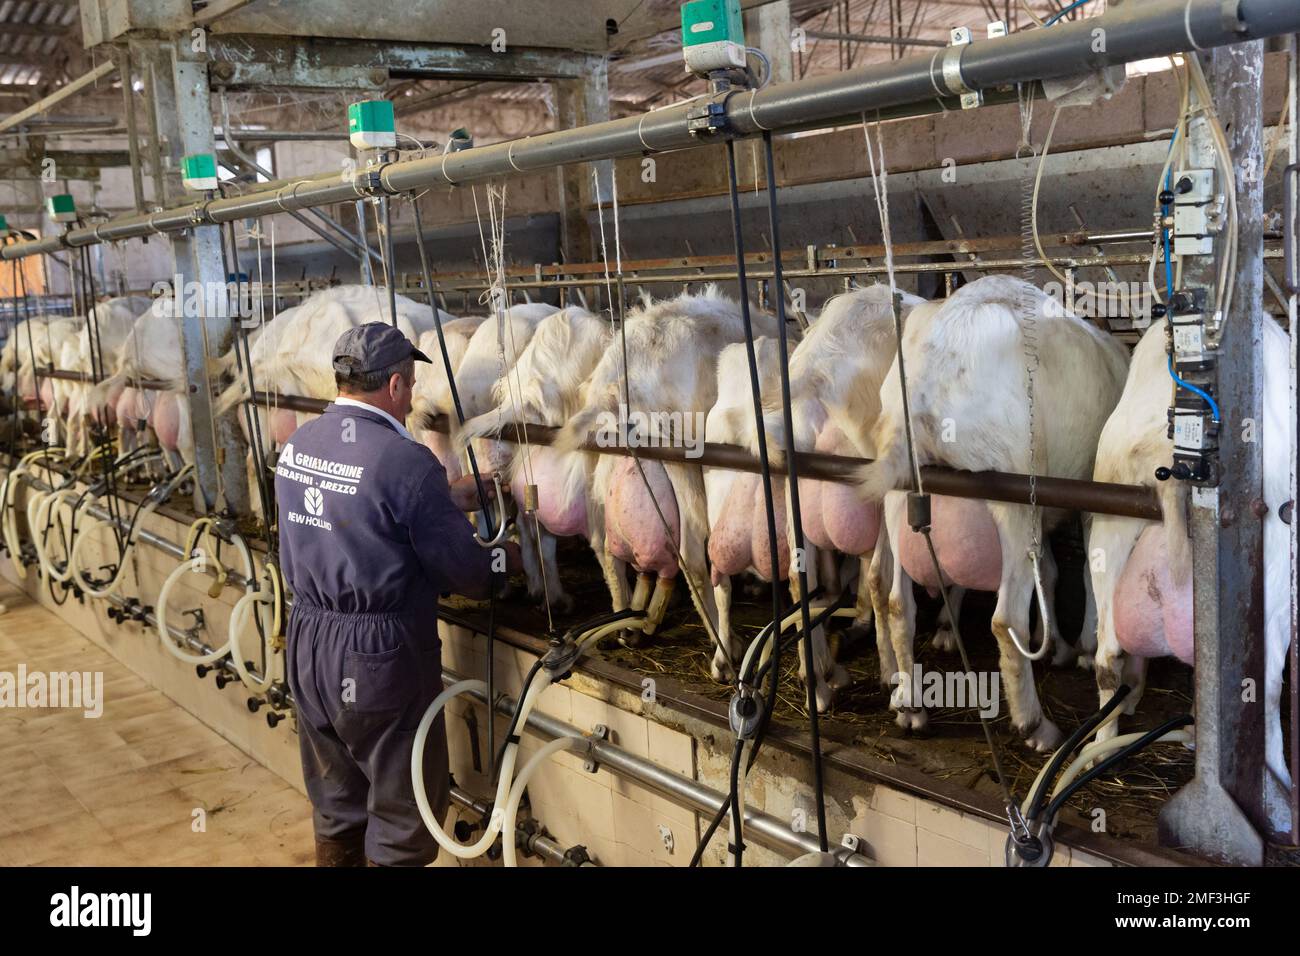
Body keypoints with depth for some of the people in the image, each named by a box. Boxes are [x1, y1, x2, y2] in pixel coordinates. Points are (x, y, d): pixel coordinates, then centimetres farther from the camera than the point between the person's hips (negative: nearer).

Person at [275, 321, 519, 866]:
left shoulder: (296, 446, 2)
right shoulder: (404, 461, -20)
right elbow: (465, 570, -14)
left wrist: (448, 499, 18)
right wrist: (505, 557, 7)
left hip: (308, 644, 8)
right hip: (382, 657, -7)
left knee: (335, 806, 22)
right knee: (404, 810, 9)